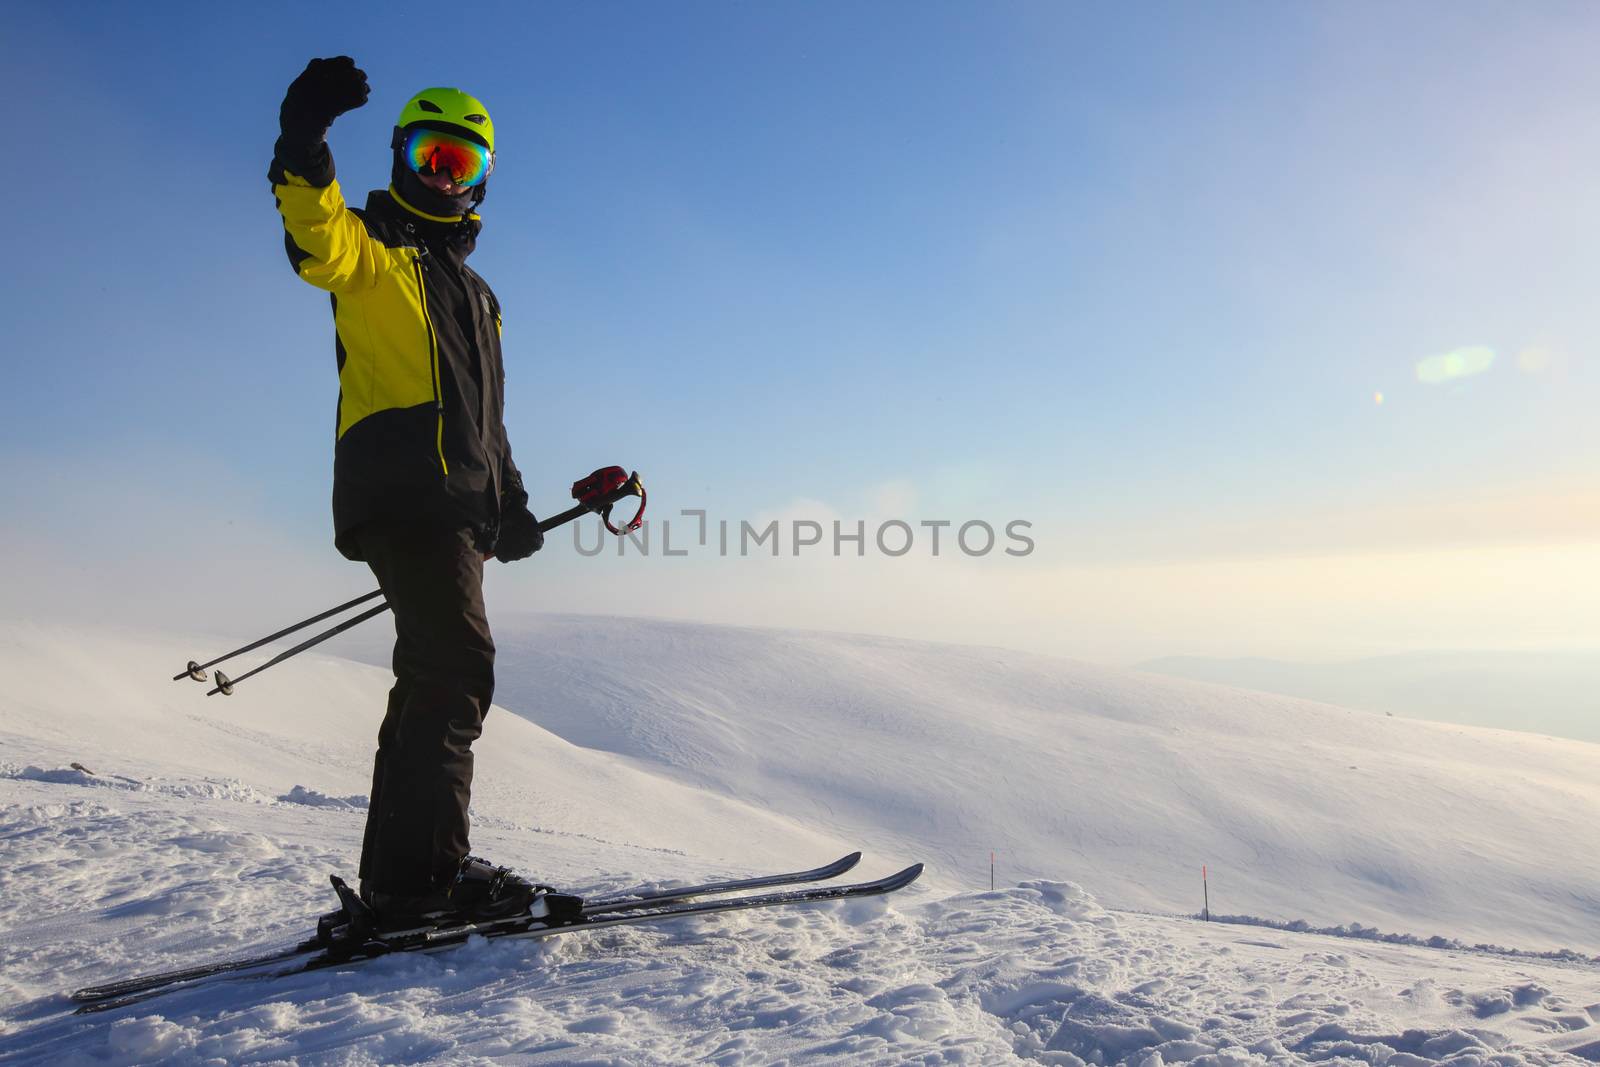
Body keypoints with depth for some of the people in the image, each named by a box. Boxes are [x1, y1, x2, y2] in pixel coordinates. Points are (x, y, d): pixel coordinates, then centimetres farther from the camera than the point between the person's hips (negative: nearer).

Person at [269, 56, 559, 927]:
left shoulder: (472, 290, 30)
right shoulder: (373, 248, 7)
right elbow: (319, 245, -19)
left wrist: (508, 505, 21)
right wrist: (303, 155, -36)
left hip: (455, 504, 9)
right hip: (401, 491, -8)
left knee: (436, 677, 8)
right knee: (454, 667, -18)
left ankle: (399, 877, 15)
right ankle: (425, 873, -16)